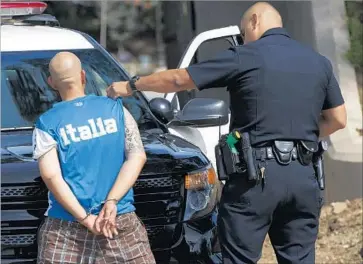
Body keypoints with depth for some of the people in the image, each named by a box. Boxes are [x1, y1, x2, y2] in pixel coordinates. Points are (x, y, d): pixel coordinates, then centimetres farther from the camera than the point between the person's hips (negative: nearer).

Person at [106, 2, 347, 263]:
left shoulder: (245, 57, -3)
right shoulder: (319, 62, 11)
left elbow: (178, 79, 3)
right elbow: (338, 119, 15)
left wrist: (131, 85, 15)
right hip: (304, 175, 5)